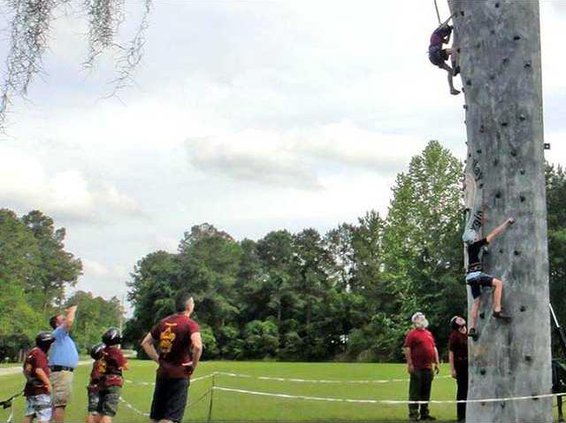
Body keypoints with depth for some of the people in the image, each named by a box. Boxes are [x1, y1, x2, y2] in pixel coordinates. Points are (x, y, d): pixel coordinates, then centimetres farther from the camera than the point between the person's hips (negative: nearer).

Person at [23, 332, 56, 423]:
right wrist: (48, 384, -18)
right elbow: (39, 371, -24)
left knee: (28, 416, 13)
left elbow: (26, 370, 19)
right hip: (40, 390, -9)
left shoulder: (31, 353, 14)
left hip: (30, 388, 9)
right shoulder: (40, 354, -14)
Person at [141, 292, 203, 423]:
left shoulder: (164, 322, 10)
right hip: (180, 375, -6)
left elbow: (146, 343, 16)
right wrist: (194, 365, -12)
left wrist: (159, 360, 13)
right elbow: (197, 346, -27)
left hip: (162, 373, 6)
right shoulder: (190, 324, -10)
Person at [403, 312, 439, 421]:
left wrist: (437, 363, 16)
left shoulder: (429, 334, 18)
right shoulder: (412, 333, -4)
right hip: (417, 368, -7)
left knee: (426, 392, 11)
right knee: (415, 392, -3)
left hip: (428, 367, 7)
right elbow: (407, 348, -11)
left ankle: (425, 413, 18)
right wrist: (409, 364, -17)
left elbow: (434, 348, 22)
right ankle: (413, 414, 0)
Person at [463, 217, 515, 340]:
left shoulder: (470, 247, 17)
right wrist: (507, 222, 4)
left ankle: (472, 328, 8)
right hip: (476, 274, -9)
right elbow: (494, 233, -2)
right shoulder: (477, 245, -3)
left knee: (477, 301, 10)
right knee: (498, 283, -15)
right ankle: (497, 310, -21)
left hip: (471, 276, 9)